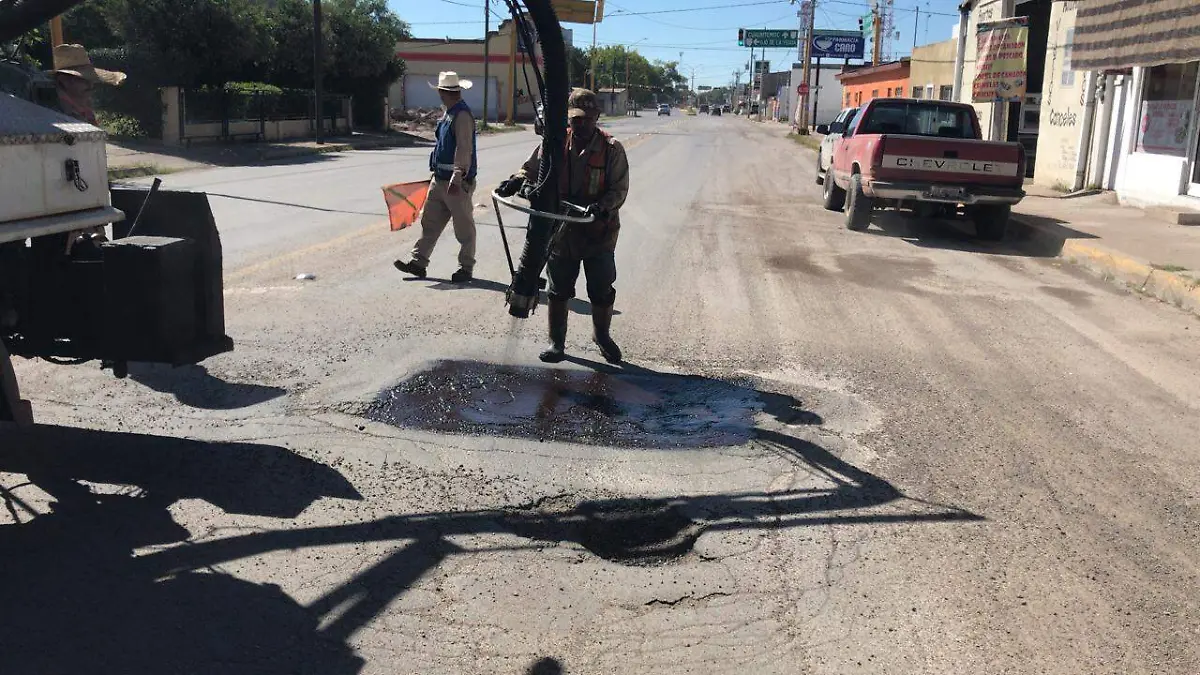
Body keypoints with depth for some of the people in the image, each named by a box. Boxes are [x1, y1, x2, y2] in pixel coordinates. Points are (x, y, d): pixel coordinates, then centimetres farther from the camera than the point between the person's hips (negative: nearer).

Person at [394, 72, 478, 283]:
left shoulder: (462, 115, -17)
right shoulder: (449, 113, 14)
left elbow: (463, 149, -24)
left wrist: (456, 179, -28)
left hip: (457, 182, -10)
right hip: (440, 179, 10)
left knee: (464, 226, 2)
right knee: (430, 222, 10)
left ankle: (466, 268, 12)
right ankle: (419, 262, 15)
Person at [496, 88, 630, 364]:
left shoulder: (611, 149, -8)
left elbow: (619, 190, -9)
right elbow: (532, 169, 7)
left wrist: (602, 207, -28)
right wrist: (517, 181, -15)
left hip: (599, 234, -2)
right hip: (561, 232, 2)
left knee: (602, 292, 11)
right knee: (559, 291, 12)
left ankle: (601, 336, 37)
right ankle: (556, 342, 29)